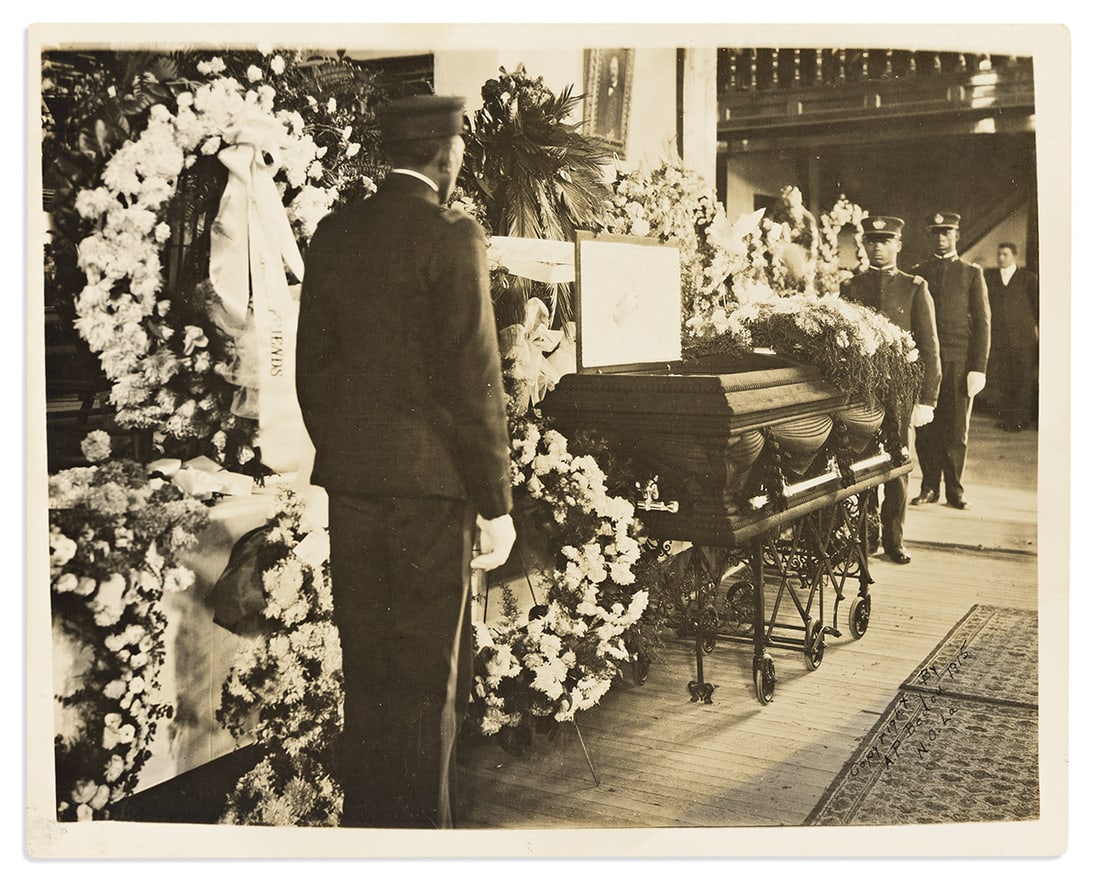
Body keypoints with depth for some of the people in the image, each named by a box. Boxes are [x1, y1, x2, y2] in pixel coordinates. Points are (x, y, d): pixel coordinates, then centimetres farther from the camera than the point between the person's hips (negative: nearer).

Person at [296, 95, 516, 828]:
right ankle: (419, 825, 15)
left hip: (350, 479, 6)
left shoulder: (335, 235, 8)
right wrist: (497, 501, -8)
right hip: (431, 481, -6)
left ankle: (365, 819, 28)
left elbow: (312, 365, 11)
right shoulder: (452, 237, -11)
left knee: (366, 670, 16)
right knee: (428, 676, 5)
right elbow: (474, 381, -14)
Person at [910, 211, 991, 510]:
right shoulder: (918, 273, 13)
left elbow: (982, 322, 5)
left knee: (956, 427, 1)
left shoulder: (972, 273, 10)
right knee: (926, 427, 0)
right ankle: (929, 486, 10)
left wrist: (978, 367, -4)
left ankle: (954, 488, 11)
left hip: (959, 362, -1)